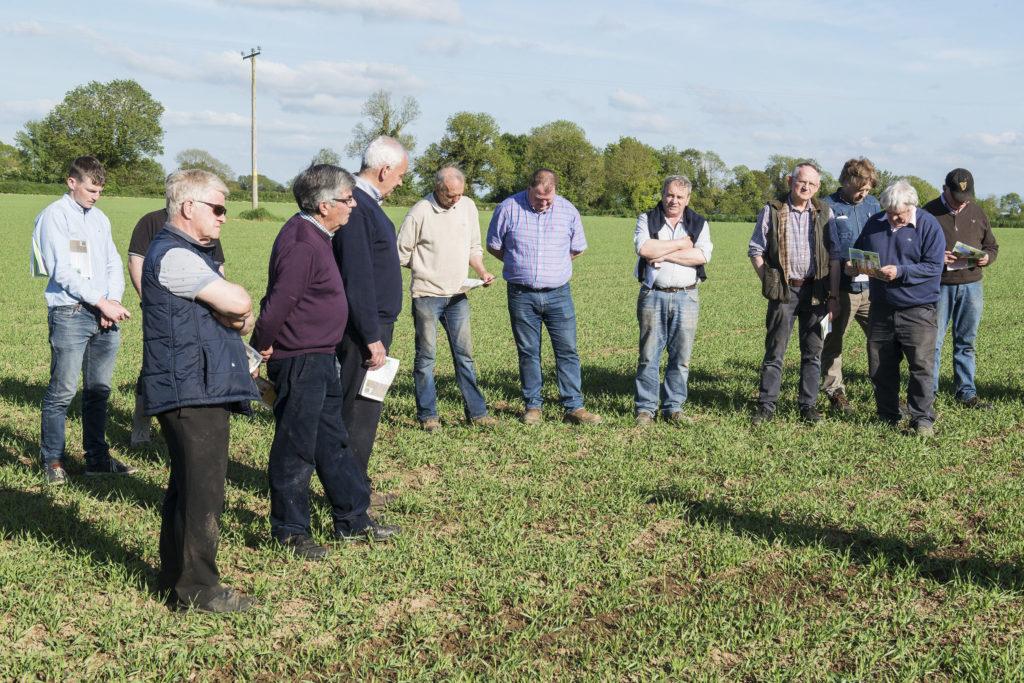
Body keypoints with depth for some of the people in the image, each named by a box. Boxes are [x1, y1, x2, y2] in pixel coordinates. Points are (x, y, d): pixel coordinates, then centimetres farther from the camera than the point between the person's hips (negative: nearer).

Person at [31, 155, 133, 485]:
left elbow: (114, 264, 15)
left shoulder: (99, 218, 16)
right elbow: (63, 271, -12)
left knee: (98, 391, 10)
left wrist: (113, 300, -4)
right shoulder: (54, 216, -4)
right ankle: (52, 460, 8)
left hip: (105, 316, 6)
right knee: (62, 392, -4)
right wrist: (102, 303, -14)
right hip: (70, 314, -6)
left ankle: (97, 457, 19)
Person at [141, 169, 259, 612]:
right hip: (191, 393, -11)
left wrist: (239, 318, -8)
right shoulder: (174, 255, -15)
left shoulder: (190, 254, 19)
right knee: (202, 492, -5)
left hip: (202, 392, 11)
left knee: (187, 488, 17)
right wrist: (238, 310, -1)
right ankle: (197, 588, 4)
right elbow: (239, 302, -23)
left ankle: (176, 577, 28)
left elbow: (236, 316, 15)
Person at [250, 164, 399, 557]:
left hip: (319, 361, 10)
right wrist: (261, 346, -11)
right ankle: (289, 531, 14)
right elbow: (279, 302, -23)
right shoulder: (301, 243, -22)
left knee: (332, 442, 17)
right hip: (299, 362, -10)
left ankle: (352, 519, 28)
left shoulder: (315, 236, 11)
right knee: (296, 448, 1)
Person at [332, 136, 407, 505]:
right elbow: (357, 279, -23)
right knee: (357, 412, -1)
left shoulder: (367, 203, 13)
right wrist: (372, 338, -21)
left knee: (365, 410, 17)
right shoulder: (356, 206, -19)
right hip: (363, 328, -10)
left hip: (375, 323, 10)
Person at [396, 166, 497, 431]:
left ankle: (476, 412, 14)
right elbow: (401, 255, -4)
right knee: (426, 356, 4)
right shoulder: (420, 213, -11)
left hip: (457, 296, 4)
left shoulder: (468, 206, 5)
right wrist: (427, 269, -1)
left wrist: (482, 272, -1)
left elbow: (474, 247, 14)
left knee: (464, 354, 8)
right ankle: (427, 415, 13)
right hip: (426, 295, -4)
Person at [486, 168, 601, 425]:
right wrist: (522, 265, 7)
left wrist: (554, 265, 12)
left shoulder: (568, 210, 2)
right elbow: (494, 246, 6)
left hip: (558, 293, 1)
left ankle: (574, 407, 4)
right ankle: (533, 406, 15)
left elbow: (577, 248, 16)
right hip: (521, 295, -1)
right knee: (528, 353, 6)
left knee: (567, 351, -1)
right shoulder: (509, 208, -4)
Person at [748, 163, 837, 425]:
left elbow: (833, 255, 7)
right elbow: (755, 250, 3)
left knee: (813, 351, 7)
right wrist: (768, 283, -5)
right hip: (783, 290, -2)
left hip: (815, 290, 2)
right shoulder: (772, 211, 0)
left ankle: (808, 405, 16)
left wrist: (833, 295, 1)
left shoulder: (824, 213, 6)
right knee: (774, 351, 0)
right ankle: (766, 406, 6)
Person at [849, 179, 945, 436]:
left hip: (917, 311, -4)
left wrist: (900, 272, -23)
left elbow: (933, 267, -13)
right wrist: (851, 265, -3)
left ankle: (922, 419, 4)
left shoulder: (929, 226, -6)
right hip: (881, 309, 5)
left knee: (921, 366, -6)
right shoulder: (875, 223, 8)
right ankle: (887, 417, 22)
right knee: (880, 367, 9)